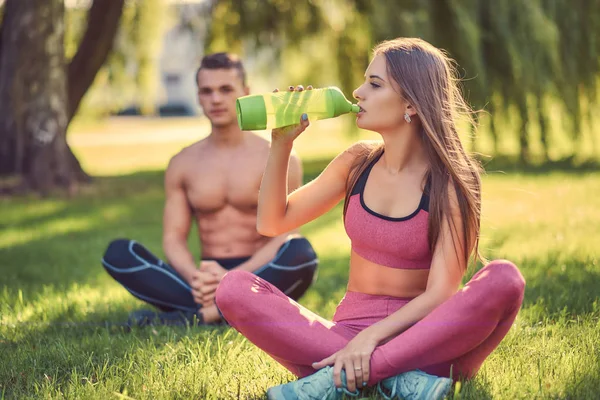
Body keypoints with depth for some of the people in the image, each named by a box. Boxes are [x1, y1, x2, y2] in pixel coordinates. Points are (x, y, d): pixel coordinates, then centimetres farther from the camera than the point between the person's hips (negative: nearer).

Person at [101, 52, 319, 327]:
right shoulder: (183, 165, 11)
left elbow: (284, 236, -6)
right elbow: (173, 237, 5)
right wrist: (194, 276, -19)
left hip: (260, 278, -3)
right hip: (208, 279, 3)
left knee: (301, 252, -36)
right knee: (118, 253, -19)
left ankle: (199, 315, -35)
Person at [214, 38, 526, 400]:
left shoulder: (450, 183, -7)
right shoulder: (358, 163, 6)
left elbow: (440, 294, -15)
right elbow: (272, 223, 9)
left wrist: (371, 337, -29)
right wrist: (282, 143, -3)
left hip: (418, 337, -3)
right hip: (347, 329, 3)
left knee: (504, 280, -31)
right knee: (234, 289, -20)